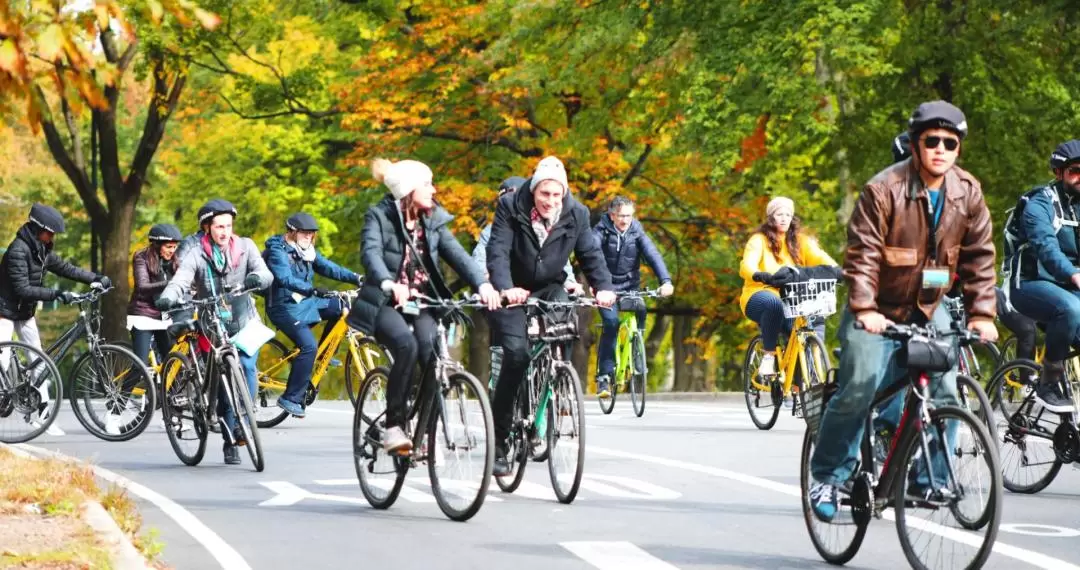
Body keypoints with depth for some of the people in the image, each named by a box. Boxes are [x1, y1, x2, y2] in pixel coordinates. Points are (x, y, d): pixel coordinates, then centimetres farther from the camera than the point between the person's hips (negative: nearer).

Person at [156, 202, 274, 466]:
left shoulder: (245, 247, 0)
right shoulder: (197, 254, -5)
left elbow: (265, 273, -12)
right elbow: (180, 280, -19)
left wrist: (258, 278, -37)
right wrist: (167, 298, -41)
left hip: (245, 322, 1)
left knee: (246, 366, -23)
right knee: (223, 379, -2)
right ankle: (230, 442, 8)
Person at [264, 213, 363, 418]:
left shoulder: (306, 251, 11)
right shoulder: (278, 251, -14)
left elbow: (329, 268, 2)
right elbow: (285, 278, -29)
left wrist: (356, 278, -13)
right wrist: (312, 290, -43)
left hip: (305, 303, 8)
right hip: (285, 307, -8)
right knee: (308, 346, -25)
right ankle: (291, 399, -20)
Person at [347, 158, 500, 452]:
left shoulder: (434, 220, 9)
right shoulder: (379, 217, -4)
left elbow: (457, 253, -4)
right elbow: (370, 252, -22)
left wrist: (482, 283, -23)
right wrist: (389, 283, -43)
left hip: (422, 304, 4)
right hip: (386, 304, -4)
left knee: (432, 352, -25)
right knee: (406, 346, -32)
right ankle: (394, 426, -23)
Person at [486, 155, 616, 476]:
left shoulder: (576, 214, -6)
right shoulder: (510, 208, -15)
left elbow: (590, 254, -5)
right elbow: (498, 251, -23)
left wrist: (603, 287, -23)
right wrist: (504, 288, -40)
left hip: (550, 289, 3)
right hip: (514, 293, -3)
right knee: (516, 353, -21)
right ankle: (498, 444, -14)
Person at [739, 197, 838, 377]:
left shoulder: (800, 241, 12)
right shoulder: (759, 240, 1)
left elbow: (818, 256, -6)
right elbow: (747, 266, -17)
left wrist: (834, 268, -30)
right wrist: (763, 276, -41)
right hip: (759, 297, -4)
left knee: (816, 320, -25)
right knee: (774, 303, -38)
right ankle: (768, 355, -22)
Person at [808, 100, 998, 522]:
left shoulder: (967, 193, -4)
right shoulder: (884, 190, -18)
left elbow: (979, 257, 0)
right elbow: (863, 253, -20)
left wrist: (981, 313, -9)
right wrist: (865, 309, -30)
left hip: (928, 308, 4)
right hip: (879, 310, -4)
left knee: (944, 391, -8)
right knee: (859, 389, -15)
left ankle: (930, 479, 6)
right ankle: (828, 475, 0)